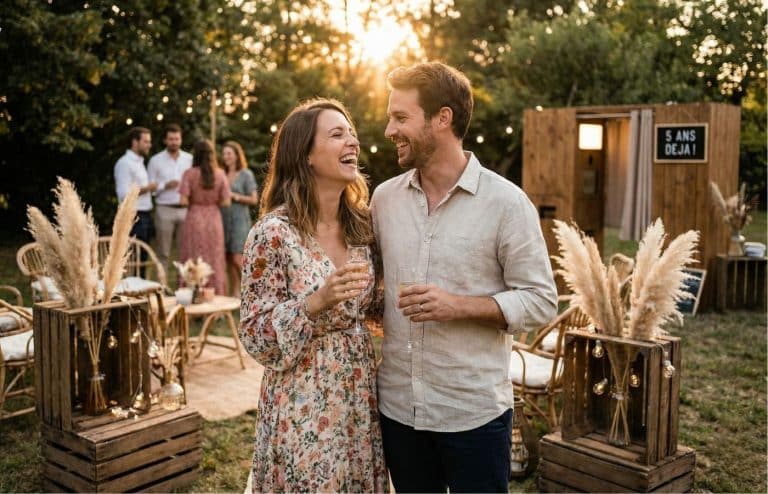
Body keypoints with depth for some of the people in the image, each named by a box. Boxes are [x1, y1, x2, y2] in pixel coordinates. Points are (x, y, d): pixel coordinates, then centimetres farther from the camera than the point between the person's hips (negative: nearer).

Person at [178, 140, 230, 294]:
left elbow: (183, 201, -13)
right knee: (214, 260, 9)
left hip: (194, 219, -2)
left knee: (193, 260, 6)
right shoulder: (220, 174, -4)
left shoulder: (189, 174, -9)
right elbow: (225, 202, -5)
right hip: (214, 219, 2)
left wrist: (193, 201, 7)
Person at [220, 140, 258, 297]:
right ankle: (234, 293, 12)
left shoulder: (246, 174, -1)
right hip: (223, 219, 5)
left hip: (240, 220, -5)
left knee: (237, 259, -11)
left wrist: (234, 196, -11)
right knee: (229, 259, 5)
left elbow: (254, 200, -5)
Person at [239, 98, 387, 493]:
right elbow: (254, 335, -13)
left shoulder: (361, 226, 2)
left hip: (360, 398, 6)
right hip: (304, 409, -6)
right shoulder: (274, 233, -16)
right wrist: (315, 303, -27)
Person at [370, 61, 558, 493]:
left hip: (474, 411, -4)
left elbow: (541, 301, -10)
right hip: (397, 406, 4)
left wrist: (459, 306, -21)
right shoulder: (384, 197, 3)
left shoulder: (506, 202, -10)